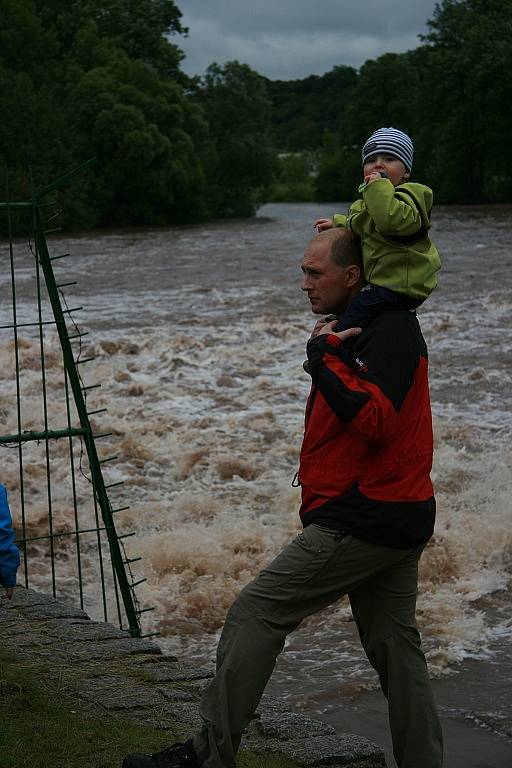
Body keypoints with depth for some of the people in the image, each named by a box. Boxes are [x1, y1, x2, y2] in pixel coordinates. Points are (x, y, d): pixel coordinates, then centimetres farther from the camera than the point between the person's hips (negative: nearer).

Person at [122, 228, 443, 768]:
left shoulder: (391, 330, -13)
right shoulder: (374, 328, 19)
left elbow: (375, 419, -27)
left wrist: (324, 358, -21)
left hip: (362, 518, -11)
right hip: (398, 520, 11)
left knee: (256, 612, -7)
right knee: (394, 645, 13)